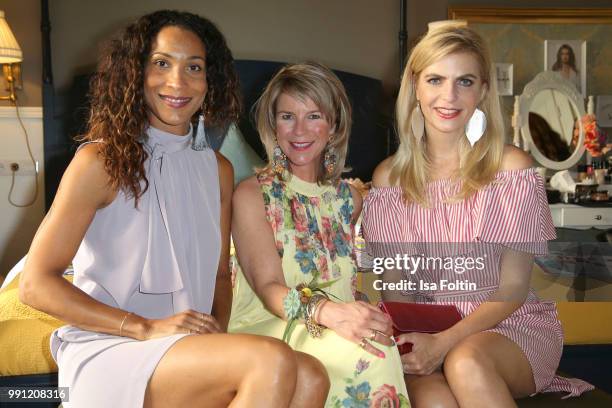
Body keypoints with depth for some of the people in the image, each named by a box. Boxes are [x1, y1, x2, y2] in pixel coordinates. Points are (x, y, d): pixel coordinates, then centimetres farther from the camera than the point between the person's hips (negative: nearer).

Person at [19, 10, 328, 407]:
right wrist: (147, 328, -17)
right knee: (272, 361, -29)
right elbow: (36, 284, -8)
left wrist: (217, 331, -3)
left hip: (191, 348, 6)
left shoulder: (218, 169, 11)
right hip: (107, 350, -5)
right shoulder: (100, 161, -6)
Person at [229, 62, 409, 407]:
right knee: (369, 352, -31)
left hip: (340, 328, 4)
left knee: (381, 341, -30)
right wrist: (328, 311, -31)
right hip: (266, 329, -4)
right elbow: (268, 287, -12)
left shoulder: (349, 198, 14)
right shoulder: (252, 194, 0)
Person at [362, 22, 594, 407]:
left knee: (466, 362, -35)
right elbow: (395, 284, 4)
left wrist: (445, 343, -19)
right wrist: (408, 339, -16)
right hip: (426, 331, 1)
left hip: (511, 325, -1)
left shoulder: (511, 167, -6)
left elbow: (512, 289, -6)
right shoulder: (390, 176, 2)